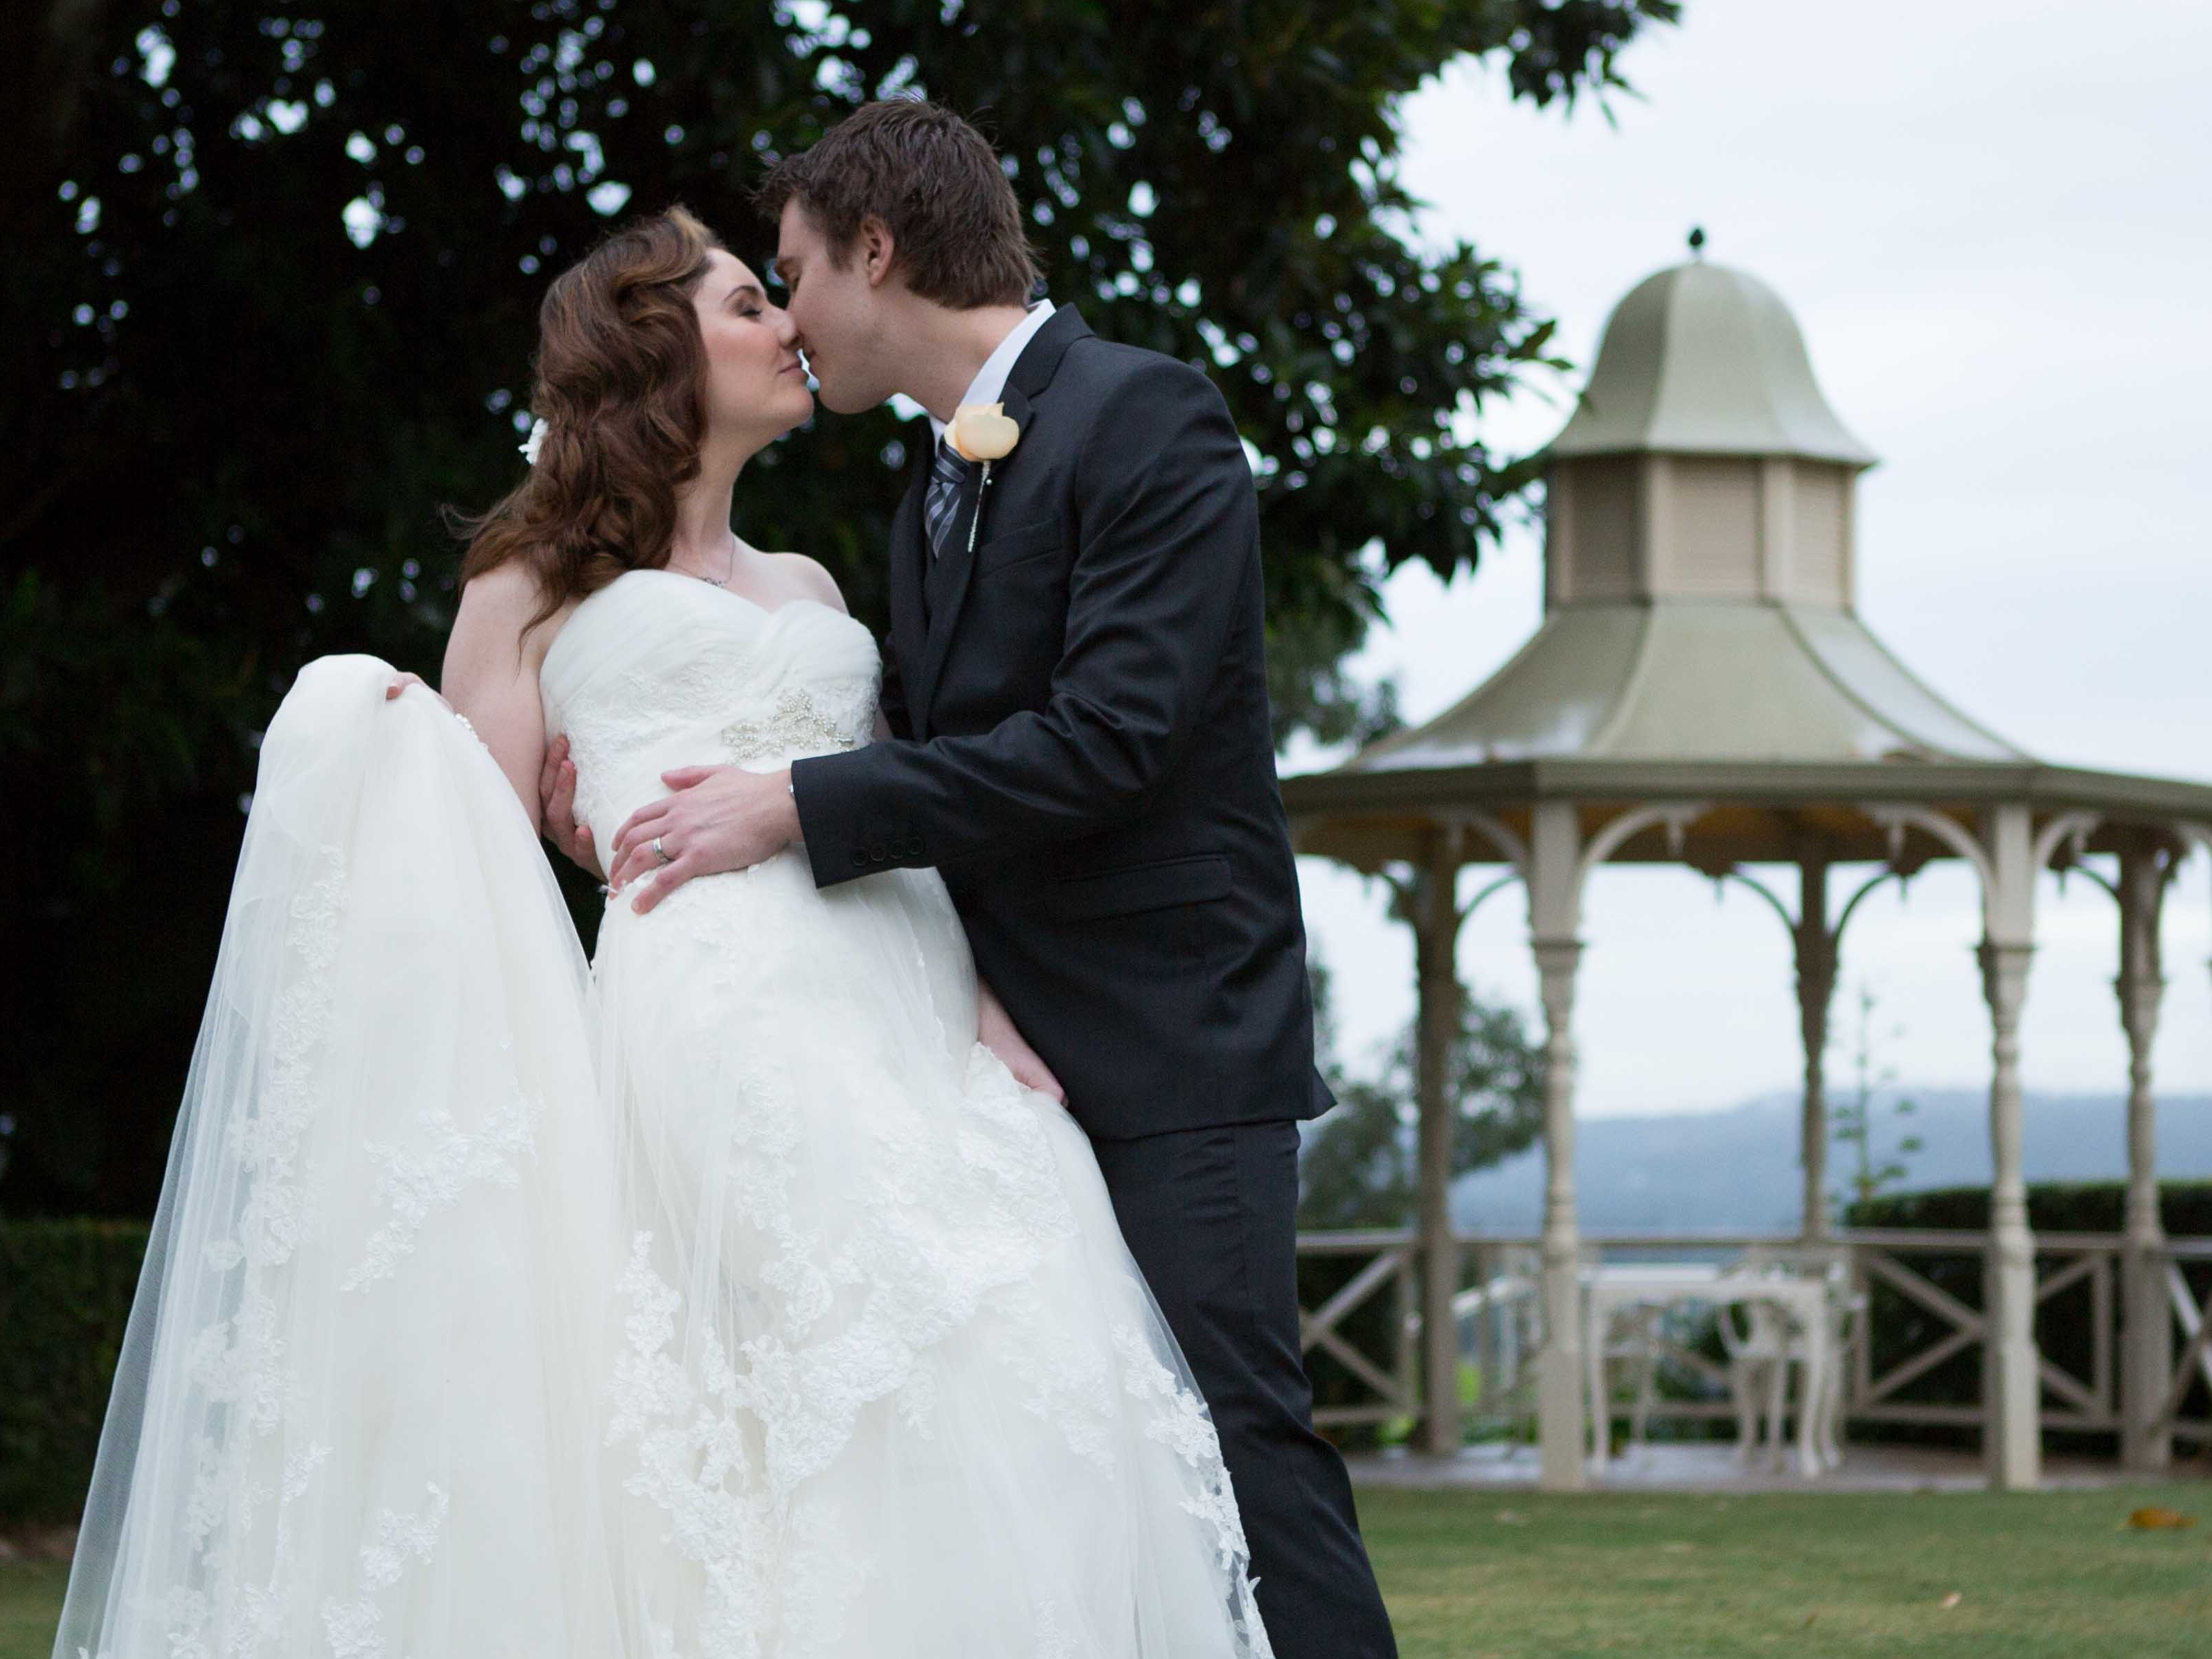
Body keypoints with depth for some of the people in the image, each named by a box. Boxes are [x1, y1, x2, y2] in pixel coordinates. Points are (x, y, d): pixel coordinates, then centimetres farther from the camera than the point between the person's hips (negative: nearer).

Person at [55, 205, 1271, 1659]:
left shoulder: (808, 588, 31)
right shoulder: (542, 584, 18)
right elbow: (466, 859, 12)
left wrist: (986, 986, 3)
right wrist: (386, 756, -8)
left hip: (905, 1002, 5)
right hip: (713, 999, -5)